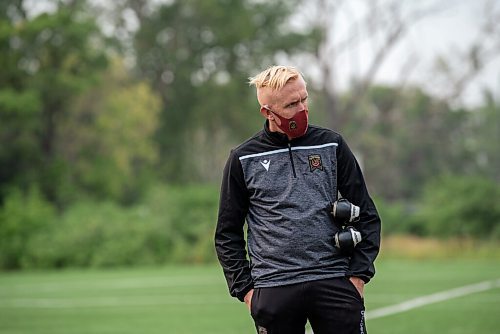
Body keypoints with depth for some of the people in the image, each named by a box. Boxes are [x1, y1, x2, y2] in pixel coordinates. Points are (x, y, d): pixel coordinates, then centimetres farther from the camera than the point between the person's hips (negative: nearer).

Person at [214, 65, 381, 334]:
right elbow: (227, 233, 11)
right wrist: (244, 288, 1)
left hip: (334, 284, 1)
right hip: (273, 291, 0)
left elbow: (366, 215, 11)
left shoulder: (331, 145, 9)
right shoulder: (243, 159, 6)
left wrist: (358, 274, 1)